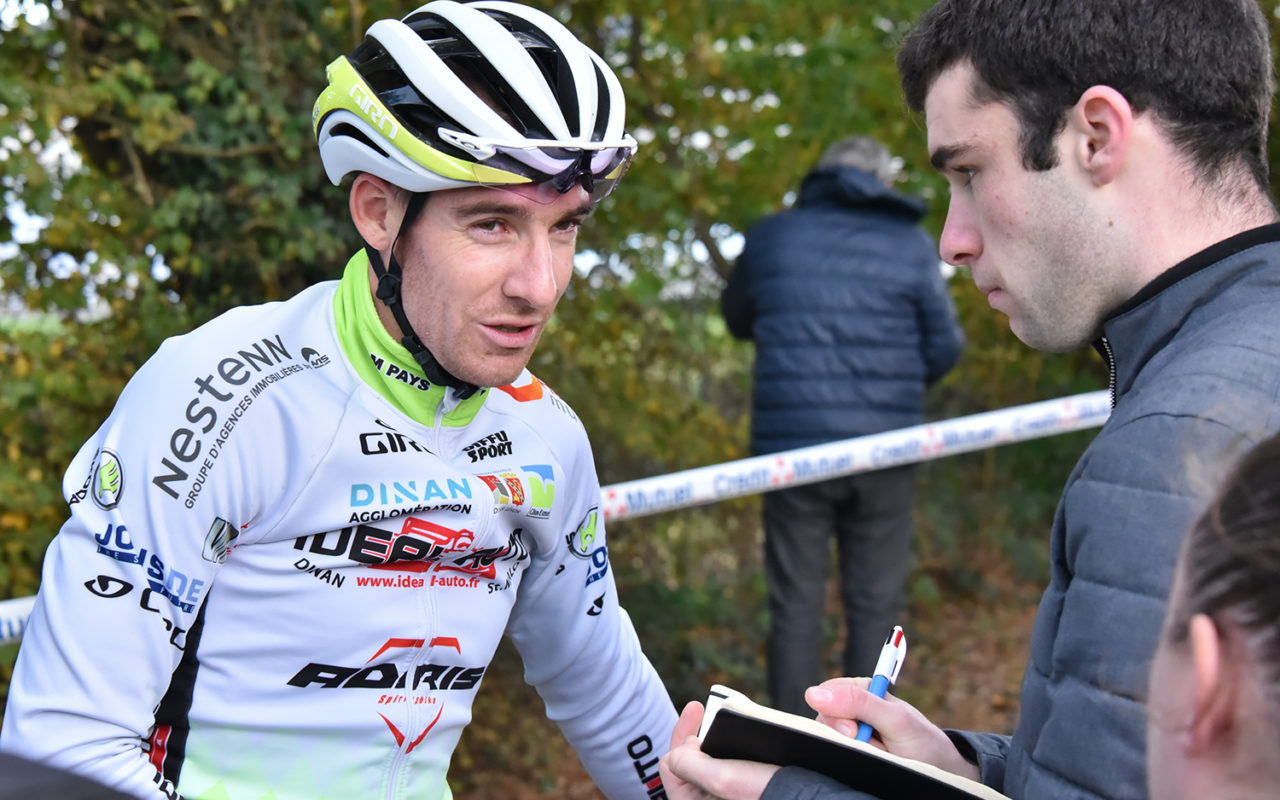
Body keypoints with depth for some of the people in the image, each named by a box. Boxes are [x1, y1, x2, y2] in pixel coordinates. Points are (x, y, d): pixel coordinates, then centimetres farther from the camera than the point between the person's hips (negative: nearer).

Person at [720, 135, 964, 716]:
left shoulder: (770, 237, 6)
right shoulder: (912, 245, 3)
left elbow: (738, 319, 20)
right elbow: (945, 346, 3)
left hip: (792, 445, 1)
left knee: (795, 608, 6)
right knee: (874, 607, 7)